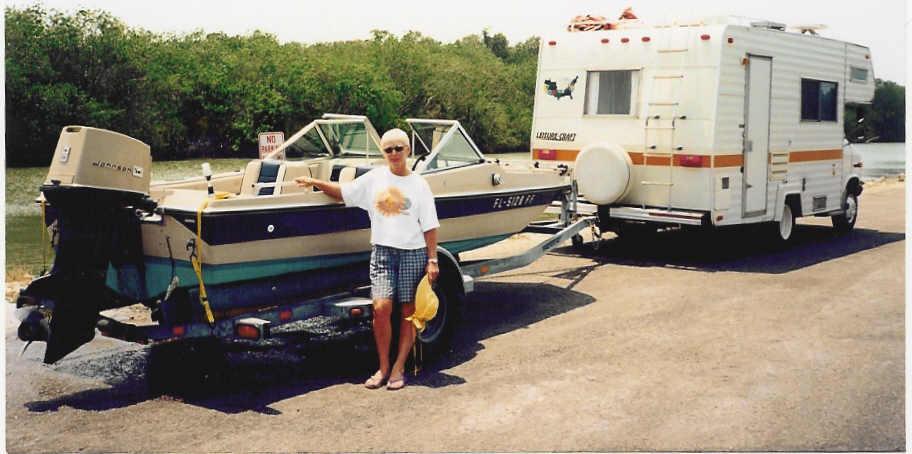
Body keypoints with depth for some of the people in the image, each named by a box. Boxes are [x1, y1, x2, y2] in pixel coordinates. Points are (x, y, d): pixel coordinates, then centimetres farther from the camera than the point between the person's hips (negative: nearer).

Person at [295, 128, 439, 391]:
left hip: (413, 253, -1)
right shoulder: (374, 178, 7)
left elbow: (429, 227, 0)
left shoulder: (418, 184, 1)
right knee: (381, 308, -10)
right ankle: (383, 367, 5)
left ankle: (398, 368, 12)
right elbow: (342, 193, 14)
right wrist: (315, 183, 2)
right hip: (382, 251, 1)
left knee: (408, 312, 2)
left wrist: (432, 260, -4)